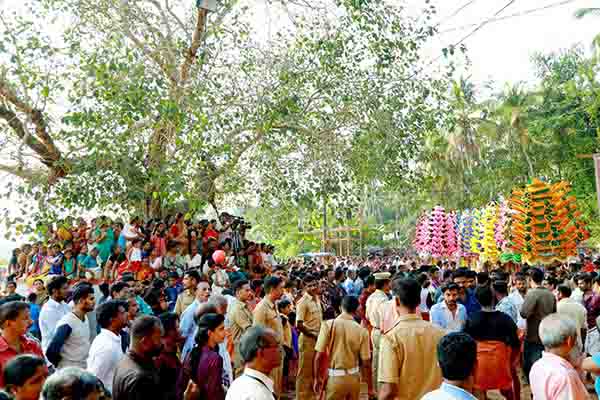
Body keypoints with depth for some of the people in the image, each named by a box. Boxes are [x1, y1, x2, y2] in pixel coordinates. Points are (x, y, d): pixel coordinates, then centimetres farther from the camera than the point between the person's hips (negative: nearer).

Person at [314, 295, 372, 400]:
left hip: (335, 377, -1)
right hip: (353, 378, 2)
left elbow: (319, 356, -10)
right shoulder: (362, 330, -6)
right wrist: (370, 388, 7)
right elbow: (366, 363, -4)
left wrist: (317, 379, 3)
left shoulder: (328, 325, -9)